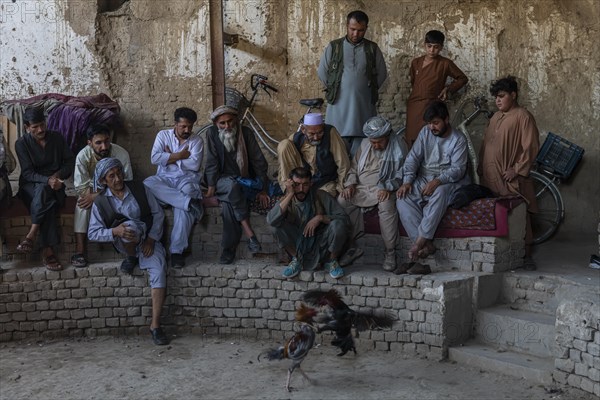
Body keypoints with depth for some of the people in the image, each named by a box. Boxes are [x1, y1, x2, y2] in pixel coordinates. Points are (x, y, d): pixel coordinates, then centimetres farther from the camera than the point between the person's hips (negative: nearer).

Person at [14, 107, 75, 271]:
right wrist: (47, 180, -30)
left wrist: (57, 175, -13)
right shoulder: (21, 143, -5)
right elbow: (27, 173, -12)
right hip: (30, 186, -1)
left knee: (43, 191, -36)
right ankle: (47, 250, -40)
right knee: (44, 191, -36)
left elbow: (70, 161, 6)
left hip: (54, 186, 2)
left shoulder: (57, 138, 4)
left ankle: (31, 236, -35)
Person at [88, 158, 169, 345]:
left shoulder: (139, 188, -1)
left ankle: (155, 325, -22)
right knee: (130, 225, -37)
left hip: (147, 240, 1)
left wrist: (152, 238, -9)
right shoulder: (100, 202, -4)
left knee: (159, 270, -27)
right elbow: (93, 233, -6)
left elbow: (158, 213, 4)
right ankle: (131, 257, -5)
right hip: (123, 243, -1)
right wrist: (115, 231, -25)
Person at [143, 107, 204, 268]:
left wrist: (170, 157, -2)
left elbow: (194, 165, -7)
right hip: (164, 179, 1)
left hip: (186, 179, -1)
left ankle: (177, 250, -35)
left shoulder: (197, 140, 8)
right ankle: (190, 201, -40)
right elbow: (155, 158, -5)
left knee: (184, 207, -34)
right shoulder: (163, 135, 10)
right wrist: (181, 155, -5)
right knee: (148, 183, -34)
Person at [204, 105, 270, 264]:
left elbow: (259, 161, -5)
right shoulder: (212, 134, -5)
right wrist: (211, 186, -20)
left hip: (245, 180, 0)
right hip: (223, 180, 0)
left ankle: (229, 248, -26)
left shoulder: (245, 132, -5)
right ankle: (250, 234, -40)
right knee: (232, 187, -36)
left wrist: (262, 190, -10)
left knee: (229, 201, -32)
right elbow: (212, 162, -7)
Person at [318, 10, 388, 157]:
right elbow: (322, 72, 9)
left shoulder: (373, 49, 5)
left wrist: (368, 90, 11)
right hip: (339, 105, -1)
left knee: (361, 148, 1)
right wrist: (334, 90, 11)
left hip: (364, 106, 1)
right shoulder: (333, 47, 3)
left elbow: (382, 74, 12)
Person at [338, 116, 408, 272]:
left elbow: (401, 174, -6)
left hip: (384, 189, -4)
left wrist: (388, 188, -22)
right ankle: (350, 246, -19)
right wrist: (350, 184, -1)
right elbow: (354, 168, 18)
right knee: (342, 201, -23)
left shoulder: (398, 146, -1)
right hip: (361, 188, 5)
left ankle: (390, 252, -30)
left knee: (387, 205, -38)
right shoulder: (365, 145, 14)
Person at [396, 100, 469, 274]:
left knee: (439, 193, -40)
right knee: (403, 199, -24)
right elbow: (413, 158, 4)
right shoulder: (425, 132, 9)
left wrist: (438, 181, -30)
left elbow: (457, 169, -14)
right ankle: (426, 244, -34)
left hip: (448, 182, -4)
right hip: (423, 180, 5)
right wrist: (407, 181, -12)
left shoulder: (458, 139, -4)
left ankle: (420, 241, -40)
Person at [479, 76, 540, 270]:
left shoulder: (523, 116, -6)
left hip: (510, 177, -7)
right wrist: (481, 168, 15)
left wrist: (517, 169, -14)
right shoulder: (495, 118, 18)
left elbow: (531, 147, -11)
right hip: (490, 177, 8)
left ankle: (526, 254, 2)